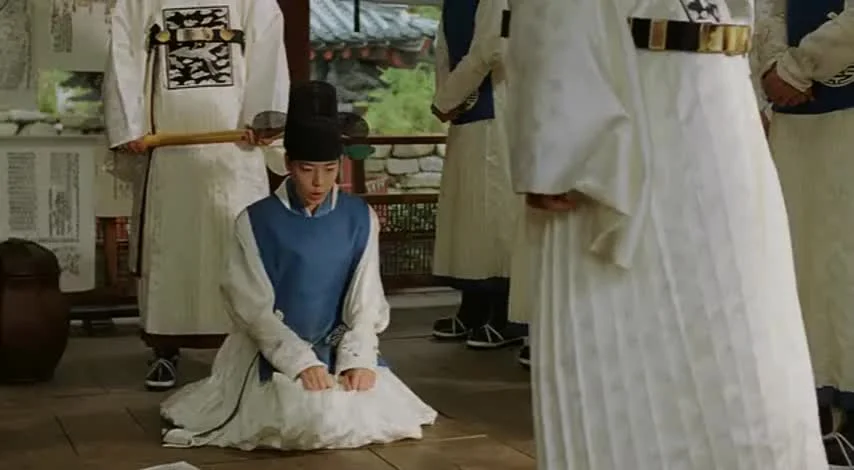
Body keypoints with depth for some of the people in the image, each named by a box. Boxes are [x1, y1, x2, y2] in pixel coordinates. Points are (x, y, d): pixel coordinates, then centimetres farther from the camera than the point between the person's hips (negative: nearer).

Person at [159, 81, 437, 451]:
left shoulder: (360, 218, 1)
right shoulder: (256, 222, -8)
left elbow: (365, 300, -1)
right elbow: (255, 309, -10)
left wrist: (356, 358, -17)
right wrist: (300, 361, -21)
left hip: (339, 348, 4)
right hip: (275, 352, -3)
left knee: (387, 413, -15)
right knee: (319, 421, -27)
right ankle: (268, 396, 9)